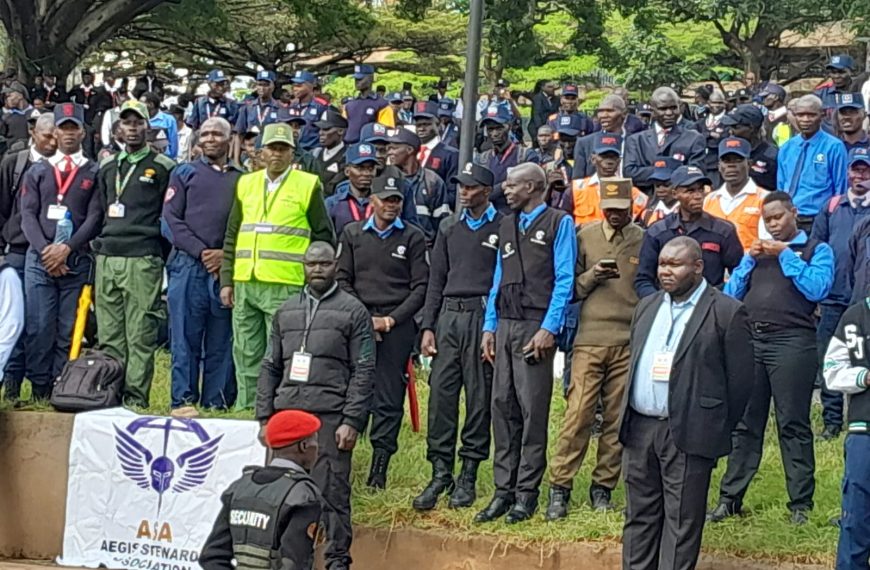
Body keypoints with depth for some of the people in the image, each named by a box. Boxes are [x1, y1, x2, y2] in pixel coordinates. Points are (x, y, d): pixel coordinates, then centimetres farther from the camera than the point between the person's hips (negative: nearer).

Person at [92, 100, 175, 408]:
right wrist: (98, 244, 17)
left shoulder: (163, 167, 3)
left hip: (143, 260, -5)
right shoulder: (107, 166, 18)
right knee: (109, 336, 5)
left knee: (140, 336, -7)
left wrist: (164, 257, -1)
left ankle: (135, 398, -5)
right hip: (106, 258, 5)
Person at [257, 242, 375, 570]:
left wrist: (352, 422, -9)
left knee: (331, 492, -7)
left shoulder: (352, 311, 6)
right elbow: (270, 368, 20)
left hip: (330, 416, -4)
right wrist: (264, 417, 11)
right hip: (286, 414, 4)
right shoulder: (286, 312, 20)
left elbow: (363, 371, 0)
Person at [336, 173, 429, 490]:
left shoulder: (413, 237, 7)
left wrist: (392, 319, -7)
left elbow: (420, 287, 3)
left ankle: (379, 468, -1)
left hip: (398, 325, -1)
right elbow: (343, 280, 9)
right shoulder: (353, 234, 12)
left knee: (389, 399, -3)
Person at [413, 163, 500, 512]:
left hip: (484, 317, -4)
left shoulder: (502, 228, 0)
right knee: (441, 394, -1)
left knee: (479, 398, 1)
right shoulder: (449, 227, 15)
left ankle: (468, 476, 8)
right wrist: (428, 326, 8)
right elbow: (436, 279, 15)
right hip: (449, 315, 4)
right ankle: (440, 473, 4)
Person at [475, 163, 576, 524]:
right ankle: (503, 490, 9)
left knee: (532, 410, -4)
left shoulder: (558, 223, 0)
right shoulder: (507, 226, 19)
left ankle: (526, 493, 1)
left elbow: (564, 280, -6)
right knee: (503, 407, 4)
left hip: (535, 327, -6)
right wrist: (489, 327, 11)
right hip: (504, 325, 6)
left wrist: (548, 329, -14)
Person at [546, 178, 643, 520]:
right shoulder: (585, 236, 8)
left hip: (629, 341, 1)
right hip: (590, 338, -1)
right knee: (578, 415, -6)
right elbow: (571, 288, 8)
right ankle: (560, 487, 0)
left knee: (618, 419, 2)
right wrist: (592, 276, -11)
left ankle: (603, 487, 12)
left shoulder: (644, 241, 8)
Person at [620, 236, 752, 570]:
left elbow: (740, 379, -5)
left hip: (689, 436, -6)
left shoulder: (726, 312, -7)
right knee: (639, 517, 13)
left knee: (682, 522, 0)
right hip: (639, 428, 6)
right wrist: (629, 418, 15)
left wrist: (717, 430, -2)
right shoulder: (647, 307, 14)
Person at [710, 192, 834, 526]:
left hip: (792, 342, -4)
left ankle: (801, 504, 2)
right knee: (744, 423, 5)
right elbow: (730, 294, 13)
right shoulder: (759, 251, 21)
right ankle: (730, 498, 9)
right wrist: (749, 259, 2)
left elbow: (817, 289, -10)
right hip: (751, 340, 4)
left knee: (793, 424, -3)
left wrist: (786, 255, -8)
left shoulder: (817, 250, 8)